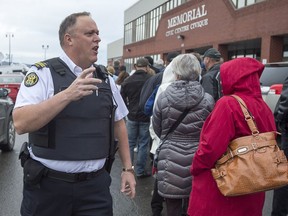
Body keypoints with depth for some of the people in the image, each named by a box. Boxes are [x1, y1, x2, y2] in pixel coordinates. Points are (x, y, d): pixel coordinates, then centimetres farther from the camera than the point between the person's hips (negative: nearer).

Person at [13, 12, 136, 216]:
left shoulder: (105, 79, 6)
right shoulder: (42, 73, -8)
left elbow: (119, 123, 13)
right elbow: (21, 123, -19)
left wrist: (128, 169, 9)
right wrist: (67, 94, -27)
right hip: (48, 185, -3)